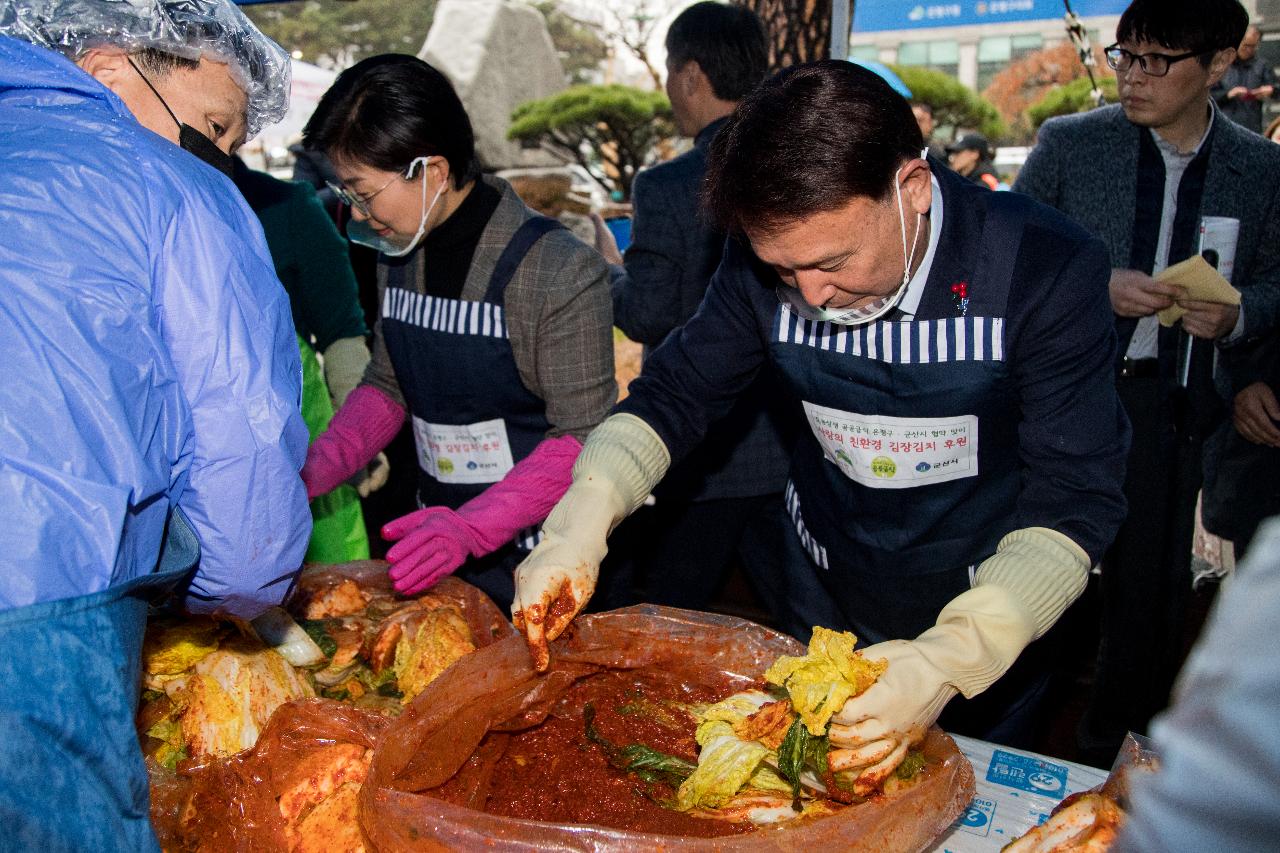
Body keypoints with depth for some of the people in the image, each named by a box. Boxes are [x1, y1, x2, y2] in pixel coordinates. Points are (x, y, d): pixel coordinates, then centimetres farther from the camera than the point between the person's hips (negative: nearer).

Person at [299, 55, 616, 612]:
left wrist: (469, 529, -30)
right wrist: (310, 472, -4)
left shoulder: (559, 272, -20)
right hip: (436, 548, 6)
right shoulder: (399, 256, 3)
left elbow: (583, 437, -20)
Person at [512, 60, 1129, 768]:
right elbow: (674, 392, -9)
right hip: (825, 602, 3)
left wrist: (950, 659, -43)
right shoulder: (767, 260, -19)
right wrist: (576, 527, -27)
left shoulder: (1049, 269, -29)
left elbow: (1074, 501, -28)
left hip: (992, 619, -2)